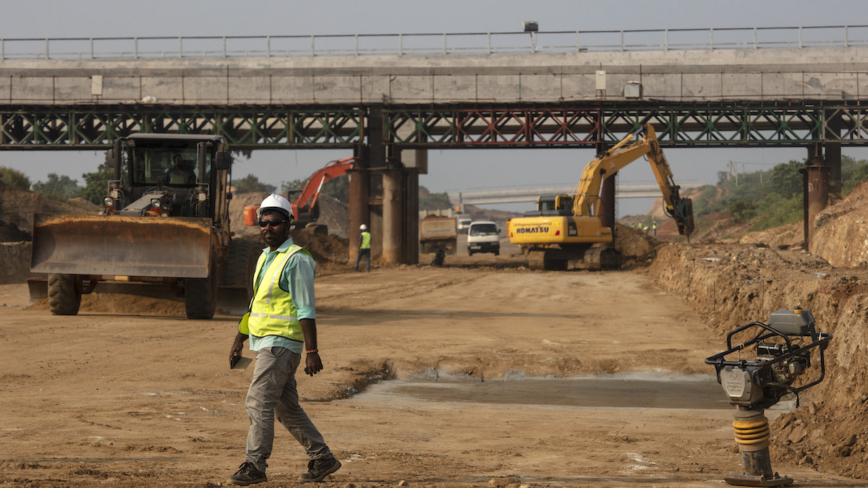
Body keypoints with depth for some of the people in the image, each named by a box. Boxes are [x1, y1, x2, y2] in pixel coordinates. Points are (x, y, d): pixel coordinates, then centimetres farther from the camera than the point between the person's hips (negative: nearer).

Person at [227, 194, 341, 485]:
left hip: (281, 344, -9)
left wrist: (312, 352, -20)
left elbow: (306, 310, -16)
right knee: (286, 409, 12)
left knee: (258, 403, -12)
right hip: (265, 343, 9)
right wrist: (239, 340, 22)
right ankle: (322, 459, 20)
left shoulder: (296, 260, -12)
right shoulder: (265, 258, 16)